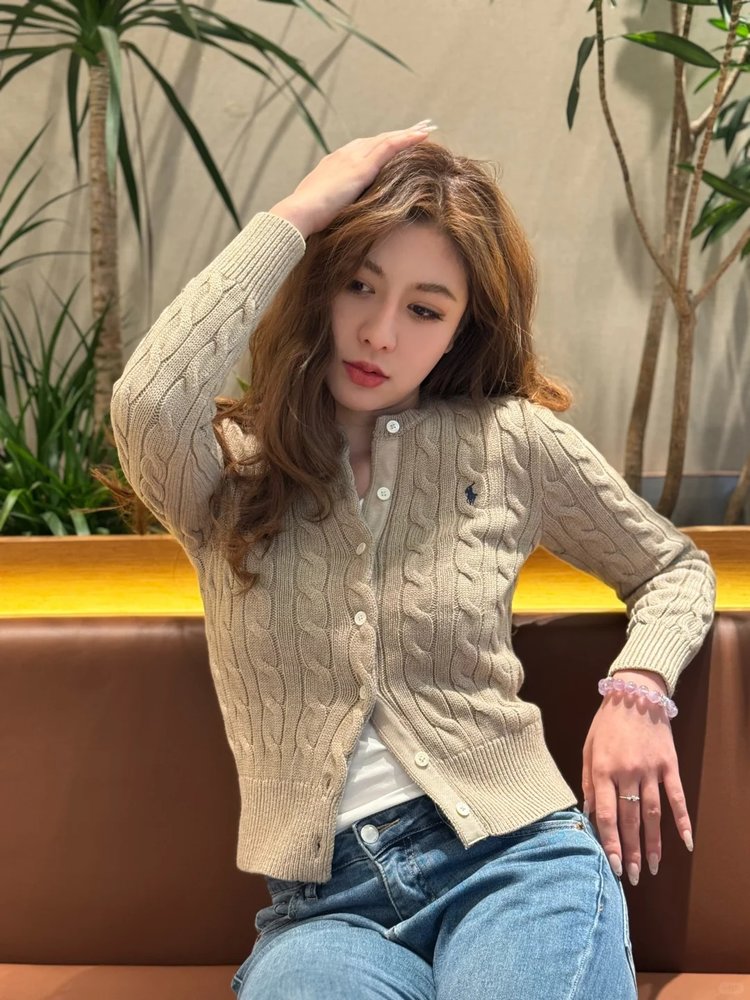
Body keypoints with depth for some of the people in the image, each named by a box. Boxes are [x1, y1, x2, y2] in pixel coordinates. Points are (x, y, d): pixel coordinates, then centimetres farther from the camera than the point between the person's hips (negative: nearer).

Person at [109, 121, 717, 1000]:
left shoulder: (512, 441, 8)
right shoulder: (230, 471, 5)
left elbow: (674, 569, 22)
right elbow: (147, 405, -20)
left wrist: (638, 688, 1)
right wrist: (293, 216, -10)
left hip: (515, 858, 1)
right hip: (322, 901, -1)